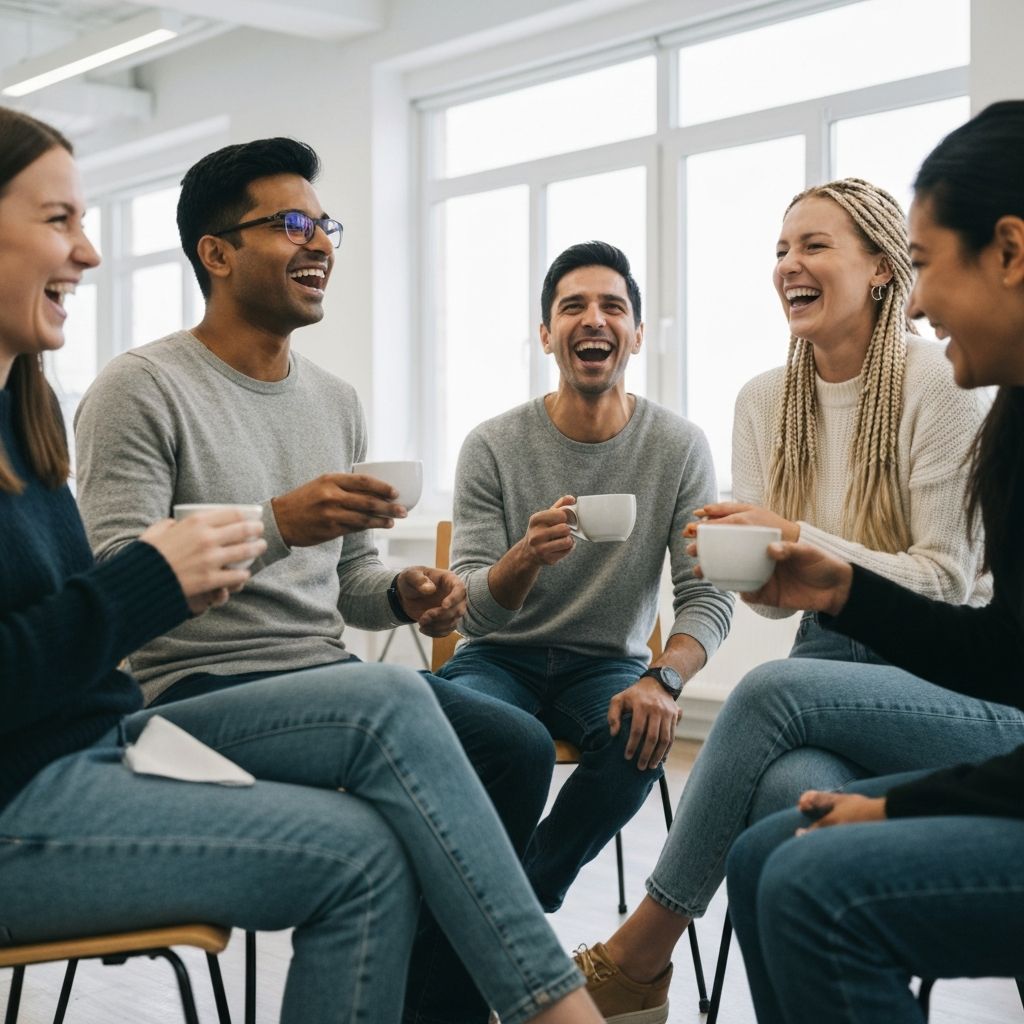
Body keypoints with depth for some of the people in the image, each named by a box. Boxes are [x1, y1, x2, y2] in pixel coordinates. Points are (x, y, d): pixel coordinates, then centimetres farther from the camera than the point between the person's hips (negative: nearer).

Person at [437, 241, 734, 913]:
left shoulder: (680, 447, -5)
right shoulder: (494, 447, -7)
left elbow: (707, 598, -6)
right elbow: (474, 614, -10)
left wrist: (663, 680, -28)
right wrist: (527, 556, -34)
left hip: (607, 663, 1)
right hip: (501, 657, -1)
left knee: (643, 734, -33)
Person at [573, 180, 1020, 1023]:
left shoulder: (941, 385, -9)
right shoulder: (765, 401, 7)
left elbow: (945, 583, -13)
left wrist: (796, 540, -23)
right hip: (834, 660, 4)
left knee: (772, 689, -32)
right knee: (788, 788, -33)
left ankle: (638, 956, -18)